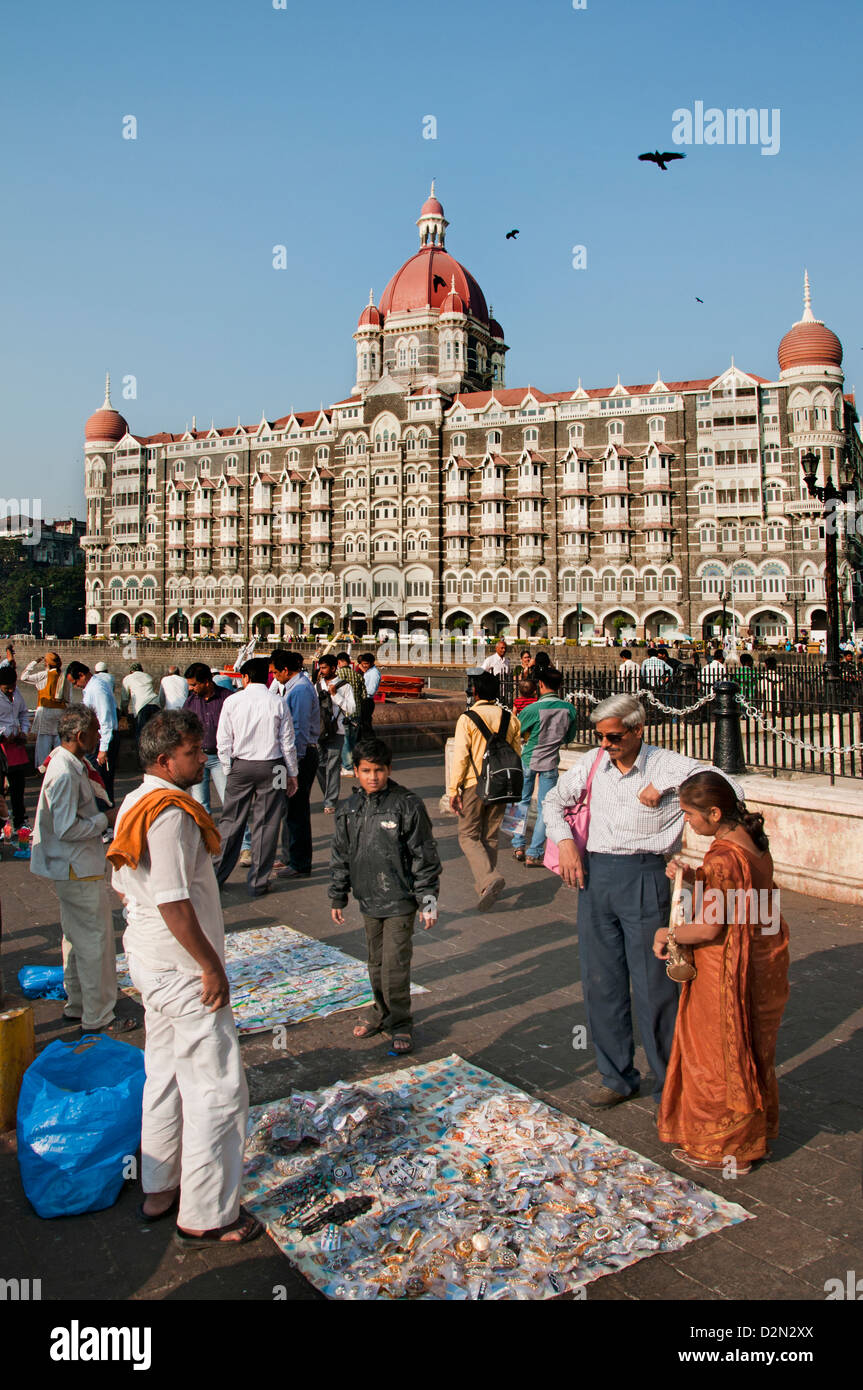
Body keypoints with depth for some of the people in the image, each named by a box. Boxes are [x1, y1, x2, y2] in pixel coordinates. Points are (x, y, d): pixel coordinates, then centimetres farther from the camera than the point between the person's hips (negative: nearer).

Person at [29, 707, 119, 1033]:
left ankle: (76, 1006, 33)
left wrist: (101, 813, 7)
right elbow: (67, 829, -26)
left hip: (71, 868, 11)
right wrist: (105, 820, -15)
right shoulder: (65, 773, -24)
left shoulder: (72, 764, 8)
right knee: (95, 940, -2)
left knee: (77, 937, 20)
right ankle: (97, 1017, 8)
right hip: (78, 870, -11)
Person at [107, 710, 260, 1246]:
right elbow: (173, 902, -27)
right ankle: (206, 1216, 13)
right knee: (217, 1089, 1)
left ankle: (160, 1189, 36)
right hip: (183, 968, -10)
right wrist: (212, 966, -19)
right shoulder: (171, 814, -24)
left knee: (167, 1076, 22)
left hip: (150, 960, 10)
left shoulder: (135, 804, 8)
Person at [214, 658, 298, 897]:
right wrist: (292, 774, 9)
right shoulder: (277, 704, -4)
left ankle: (216, 875, 18)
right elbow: (287, 743, -1)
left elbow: (223, 742, 0)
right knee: (266, 824, 5)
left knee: (231, 821, 10)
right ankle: (258, 883, 11)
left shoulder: (232, 701, -3)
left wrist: (229, 770, 11)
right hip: (271, 768, -1)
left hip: (240, 766, 1)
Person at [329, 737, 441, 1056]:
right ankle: (381, 1012, 34)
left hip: (400, 901, -5)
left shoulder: (407, 805, -11)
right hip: (368, 900, 5)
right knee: (376, 962, 16)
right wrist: (338, 898, 16)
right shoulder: (348, 810, 3)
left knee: (395, 964, -5)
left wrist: (428, 900, -9)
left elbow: (424, 856, -8)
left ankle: (400, 1023, 11)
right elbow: (341, 857, 14)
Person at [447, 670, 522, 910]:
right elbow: (516, 754, 11)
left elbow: (460, 757, -14)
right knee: (491, 836, 17)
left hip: (475, 784, -5)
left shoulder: (467, 719, -10)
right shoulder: (510, 718, 5)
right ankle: (484, 882, 25)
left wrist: (453, 790, -10)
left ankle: (488, 878, -18)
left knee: (468, 836, 3)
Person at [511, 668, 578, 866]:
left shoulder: (533, 709, -18)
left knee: (523, 801, 17)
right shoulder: (569, 709, -9)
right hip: (551, 762, 1)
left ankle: (518, 846, 17)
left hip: (528, 759, -1)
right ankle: (534, 854, 6)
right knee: (545, 808, 6)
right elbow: (569, 737, 6)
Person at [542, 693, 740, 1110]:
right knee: (600, 982, 12)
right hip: (594, 874, 5)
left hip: (644, 878, -4)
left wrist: (662, 785, -20)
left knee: (654, 985, 1)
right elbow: (554, 800, 21)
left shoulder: (668, 765, -6)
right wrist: (565, 841, 6)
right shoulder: (593, 763, 7)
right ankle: (617, 1076, 29)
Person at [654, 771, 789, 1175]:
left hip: (727, 972, -9)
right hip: (762, 962, 9)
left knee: (718, 1055, 9)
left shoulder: (722, 857, -28)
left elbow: (709, 928, -26)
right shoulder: (752, 840, 0)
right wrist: (693, 877, -1)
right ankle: (753, 1133, 41)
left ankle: (724, 1148, 24)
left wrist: (666, 934, -9)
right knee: (751, 1050, 23)